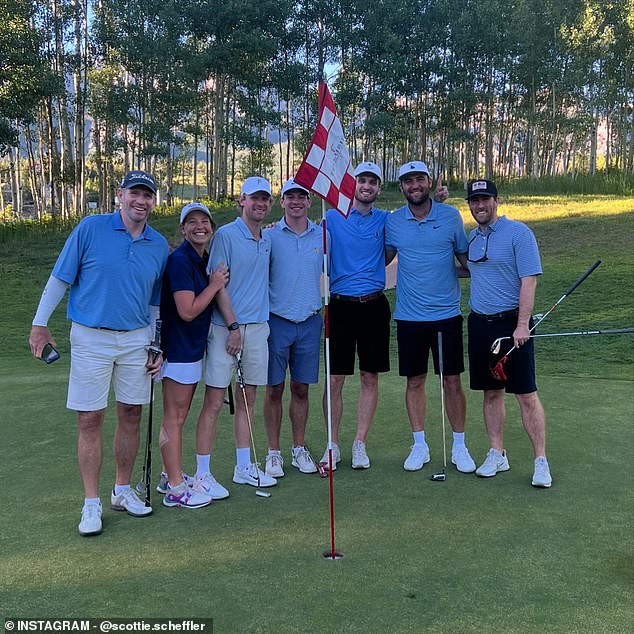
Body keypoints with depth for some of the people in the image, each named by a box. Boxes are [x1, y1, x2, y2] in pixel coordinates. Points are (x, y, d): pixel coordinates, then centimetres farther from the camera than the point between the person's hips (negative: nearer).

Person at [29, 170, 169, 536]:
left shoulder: (159, 245, 6)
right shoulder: (90, 229, -5)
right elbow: (60, 278, 0)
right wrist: (40, 323, -2)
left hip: (136, 340, 4)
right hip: (91, 338, -3)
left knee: (131, 415, 9)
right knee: (90, 420, 0)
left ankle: (123, 491, 26)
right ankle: (92, 504, 11)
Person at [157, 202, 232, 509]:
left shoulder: (205, 260, 11)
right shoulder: (179, 260, -17)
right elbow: (188, 311, -22)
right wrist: (215, 285, -12)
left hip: (193, 346, 9)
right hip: (177, 347, -9)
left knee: (179, 416, 17)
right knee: (174, 417, -1)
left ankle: (170, 477, 29)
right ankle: (175, 489, 7)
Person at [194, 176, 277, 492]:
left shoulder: (268, 240, 13)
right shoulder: (225, 235, -7)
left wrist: (257, 324, 12)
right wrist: (234, 327, -14)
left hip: (258, 327, 7)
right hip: (226, 328, -6)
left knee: (247, 399, 13)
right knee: (214, 401, -4)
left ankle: (244, 467, 23)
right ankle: (202, 475, 3)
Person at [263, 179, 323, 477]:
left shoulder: (323, 235, 6)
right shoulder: (269, 236, 0)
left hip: (310, 321, 2)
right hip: (277, 321, -2)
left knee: (301, 388, 10)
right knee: (274, 389, 3)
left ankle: (299, 449, 22)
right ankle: (274, 452, 15)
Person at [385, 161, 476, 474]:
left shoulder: (451, 216, 0)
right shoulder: (393, 221, 2)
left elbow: (466, 259, 8)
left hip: (447, 313, -1)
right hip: (409, 316, 1)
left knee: (452, 381, 4)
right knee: (415, 381, 9)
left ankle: (459, 446, 19)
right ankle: (419, 445, 22)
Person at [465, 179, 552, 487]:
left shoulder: (518, 232, -6)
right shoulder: (471, 237, 12)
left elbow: (529, 279, -12)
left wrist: (522, 324, -19)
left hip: (511, 322, -6)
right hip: (479, 323, 6)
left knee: (526, 394, -3)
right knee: (491, 393, 11)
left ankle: (541, 461, 4)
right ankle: (497, 455, 20)